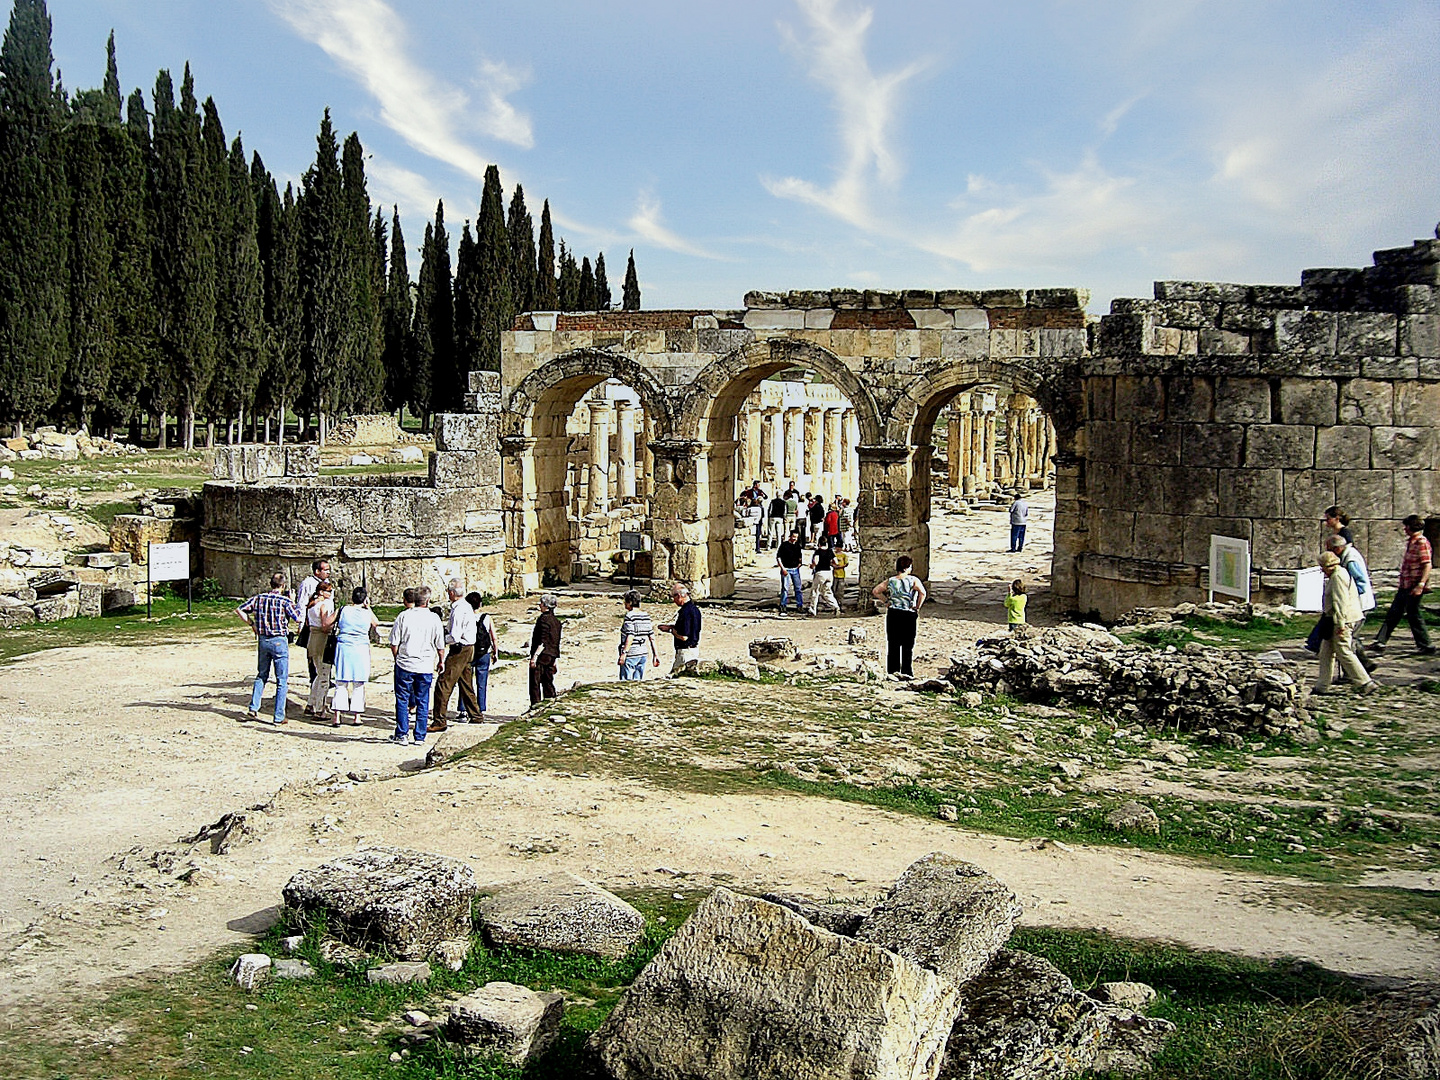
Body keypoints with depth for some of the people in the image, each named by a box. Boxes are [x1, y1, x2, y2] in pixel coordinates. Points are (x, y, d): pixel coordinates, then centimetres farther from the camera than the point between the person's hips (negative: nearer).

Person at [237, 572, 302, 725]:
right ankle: (279, 717, 2)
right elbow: (297, 618, -7)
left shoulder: (259, 598, 3)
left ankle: (253, 708, 14)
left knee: (261, 675, 22)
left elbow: (239, 610, 6)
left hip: (262, 640, 5)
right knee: (282, 680, 2)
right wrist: (293, 602, 4)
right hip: (279, 642, -5)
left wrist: (251, 624, 13)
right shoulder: (285, 601, -10)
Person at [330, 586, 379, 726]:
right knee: (359, 685, 8)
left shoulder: (343, 610, -4)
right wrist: (368, 607, 14)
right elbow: (377, 625, 17)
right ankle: (356, 717, 10)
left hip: (343, 647, 0)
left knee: (341, 683, 5)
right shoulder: (368, 614, -3)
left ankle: (337, 715, -1)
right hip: (361, 650, 0)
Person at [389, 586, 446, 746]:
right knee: (423, 702, 8)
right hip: (425, 666, 1)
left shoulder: (403, 616, -4)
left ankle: (402, 735, 8)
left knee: (402, 700, 9)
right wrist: (441, 661, 20)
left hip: (404, 665, -1)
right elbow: (440, 645, 4)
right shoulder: (434, 618, -3)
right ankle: (420, 737, 10)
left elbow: (394, 644, -2)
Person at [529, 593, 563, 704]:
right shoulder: (556, 621, 13)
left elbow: (543, 642, -19)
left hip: (541, 656, -8)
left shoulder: (544, 619, -12)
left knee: (535, 684, -5)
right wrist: (555, 660, 22)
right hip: (552, 657, 8)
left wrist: (535, 656, -20)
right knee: (548, 683, 12)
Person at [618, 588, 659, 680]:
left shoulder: (629, 616, -11)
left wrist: (624, 653, -20)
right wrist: (655, 654, 11)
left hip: (631, 655, -7)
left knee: (626, 682, -3)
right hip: (643, 654, 7)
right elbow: (652, 637, 8)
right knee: (637, 681, 12)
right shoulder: (646, 616, 9)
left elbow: (630, 637, -19)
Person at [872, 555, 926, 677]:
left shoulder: (890, 581, 3)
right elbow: (922, 593, -19)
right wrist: (917, 608, -8)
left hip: (893, 615, 3)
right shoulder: (913, 580, -5)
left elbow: (875, 591, 3)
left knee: (893, 645, 10)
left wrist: (887, 600, 9)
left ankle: (892, 672, 12)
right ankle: (906, 673, 6)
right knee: (908, 646, 6)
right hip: (909, 615, -3)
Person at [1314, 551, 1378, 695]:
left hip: (1342, 619, -11)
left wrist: (1340, 624, -24)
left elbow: (1340, 602, -23)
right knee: (1326, 652, 13)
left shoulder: (1337, 577, -16)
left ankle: (1366, 683, -4)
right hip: (1338, 620, 11)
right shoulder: (1341, 574, 17)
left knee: (1344, 652, -7)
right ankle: (1322, 686, 17)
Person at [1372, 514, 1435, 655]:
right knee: (1393, 613, 10)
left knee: (1413, 615, -2)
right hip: (1405, 586, 10)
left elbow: (1427, 565, -21)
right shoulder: (1410, 542, 15)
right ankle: (1380, 642, 13)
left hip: (1414, 587, -10)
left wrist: (1420, 585, -26)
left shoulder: (1422, 543, -15)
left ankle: (1426, 647, 8)